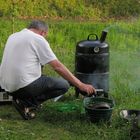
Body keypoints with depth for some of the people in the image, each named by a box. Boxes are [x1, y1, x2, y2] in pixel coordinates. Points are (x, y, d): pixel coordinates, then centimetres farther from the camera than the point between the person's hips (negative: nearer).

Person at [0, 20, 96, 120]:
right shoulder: (38, 39, -6)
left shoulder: (13, 36, 16)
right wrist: (81, 85, -10)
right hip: (23, 85, -9)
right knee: (63, 85, 0)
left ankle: (21, 97, 13)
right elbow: (58, 67, -11)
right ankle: (25, 102, -6)